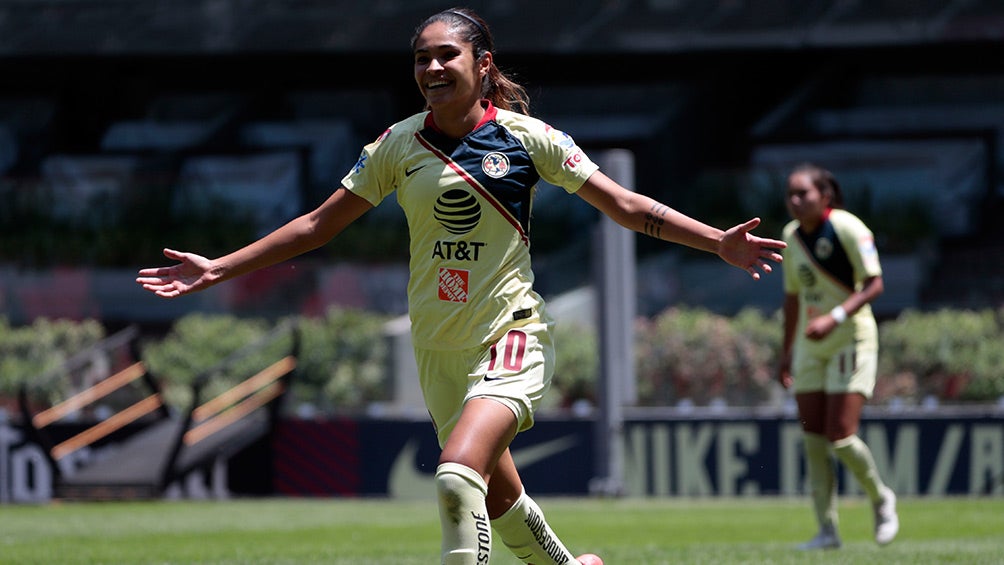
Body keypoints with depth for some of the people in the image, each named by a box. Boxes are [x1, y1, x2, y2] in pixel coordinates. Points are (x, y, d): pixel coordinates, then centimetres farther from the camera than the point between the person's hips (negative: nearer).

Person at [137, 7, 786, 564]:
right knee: (498, 496, 13)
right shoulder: (398, 146, 2)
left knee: (458, 474, -28)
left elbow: (625, 205, -2)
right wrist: (219, 269, 5)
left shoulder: (528, 138, -6)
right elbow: (320, 224, 9)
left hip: (512, 334, -4)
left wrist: (720, 242, -10)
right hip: (440, 352, 4)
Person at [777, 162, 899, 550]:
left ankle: (880, 499, 15)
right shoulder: (791, 236, 7)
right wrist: (786, 351, 20)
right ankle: (827, 530, 5)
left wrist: (835, 317, -30)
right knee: (813, 441, 0)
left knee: (841, 438, -12)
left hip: (851, 339, -7)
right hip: (810, 346, 7)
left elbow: (874, 285, -18)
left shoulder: (847, 228, -14)